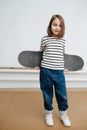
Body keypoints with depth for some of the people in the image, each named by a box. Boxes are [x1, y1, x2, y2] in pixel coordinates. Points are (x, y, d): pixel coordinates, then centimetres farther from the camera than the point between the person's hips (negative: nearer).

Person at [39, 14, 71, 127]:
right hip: (46, 71, -2)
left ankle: (63, 114, 34)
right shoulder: (45, 39, -4)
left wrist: (63, 66, 13)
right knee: (47, 95, 13)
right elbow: (40, 53, 9)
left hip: (59, 72, 2)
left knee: (62, 95, 11)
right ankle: (48, 114, 37)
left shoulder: (63, 41, 4)